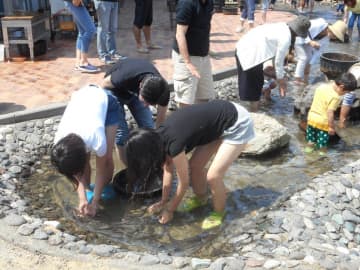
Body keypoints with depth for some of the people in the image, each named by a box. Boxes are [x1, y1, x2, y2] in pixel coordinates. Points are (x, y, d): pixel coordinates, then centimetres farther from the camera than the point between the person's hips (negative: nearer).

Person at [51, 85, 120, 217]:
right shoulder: (59, 142, -27)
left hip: (106, 100, -3)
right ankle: (87, 191, 15)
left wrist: (95, 201, -15)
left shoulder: (97, 139, -39)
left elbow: (100, 169, -20)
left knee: (106, 157, -10)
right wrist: (82, 198, -17)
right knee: (84, 159, -8)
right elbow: (76, 169, -12)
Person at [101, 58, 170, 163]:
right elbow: (104, 84, -21)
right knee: (122, 133, -11)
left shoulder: (162, 89, -31)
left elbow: (161, 120, -16)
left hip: (134, 91, 3)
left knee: (149, 129, -7)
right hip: (115, 91, -3)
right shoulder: (124, 77, -45)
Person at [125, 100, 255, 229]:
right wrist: (163, 202, 18)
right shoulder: (160, 136, -3)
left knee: (213, 176, -10)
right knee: (194, 165, 10)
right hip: (221, 115, 9)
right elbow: (168, 169, 11)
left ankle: (219, 212, 16)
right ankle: (200, 198, 36)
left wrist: (170, 209, 3)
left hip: (237, 124, -8)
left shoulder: (174, 144, -26)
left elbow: (184, 182, -11)